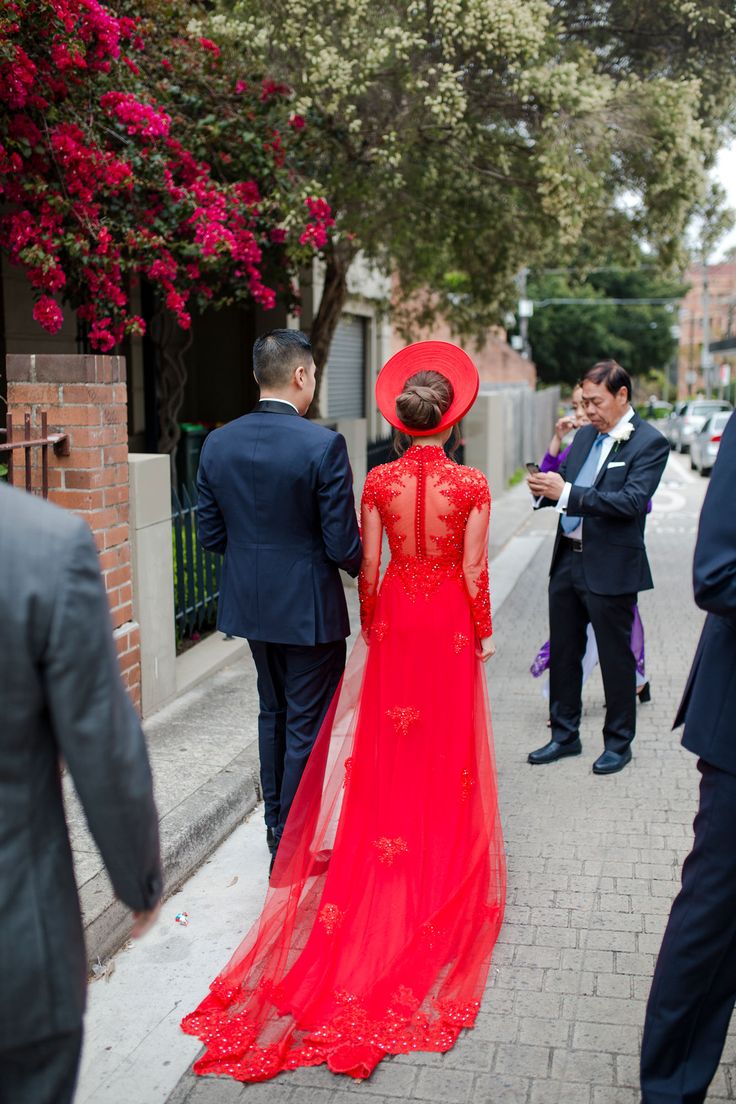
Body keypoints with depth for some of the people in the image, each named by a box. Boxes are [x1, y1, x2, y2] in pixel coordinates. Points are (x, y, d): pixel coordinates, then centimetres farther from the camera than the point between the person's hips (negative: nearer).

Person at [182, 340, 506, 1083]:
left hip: (396, 613, 2)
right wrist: (483, 632, 5)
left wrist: (370, 627, 10)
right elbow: (474, 571, -9)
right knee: (448, 742, 13)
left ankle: (390, 842, 24)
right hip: (449, 619, -1)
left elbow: (367, 565, -4)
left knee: (390, 739, 15)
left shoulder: (379, 481, -9)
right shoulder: (470, 485, -14)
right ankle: (446, 848, 24)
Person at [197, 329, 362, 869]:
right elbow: (343, 545, -18)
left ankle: (277, 829, 35)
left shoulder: (217, 444, -3)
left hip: (250, 602, 6)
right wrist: (362, 560, 4)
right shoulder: (323, 445, -19)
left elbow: (211, 532, 2)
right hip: (308, 606, -6)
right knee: (308, 725, 7)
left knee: (274, 713, 23)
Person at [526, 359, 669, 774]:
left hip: (610, 568, -7)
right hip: (567, 558, 7)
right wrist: (545, 489, -9)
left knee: (616, 658, 7)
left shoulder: (649, 442, -10)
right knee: (563, 653, 14)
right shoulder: (585, 435, 11)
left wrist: (567, 493, -27)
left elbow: (631, 502, -22)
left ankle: (619, 743, 22)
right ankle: (565, 735, 29)